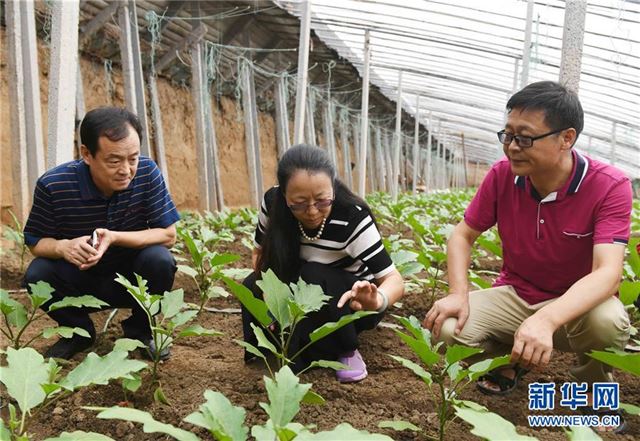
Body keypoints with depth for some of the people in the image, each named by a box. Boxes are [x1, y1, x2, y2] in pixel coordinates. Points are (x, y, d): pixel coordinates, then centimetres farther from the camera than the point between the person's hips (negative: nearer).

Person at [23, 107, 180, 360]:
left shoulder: (147, 173, -20)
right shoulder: (53, 185, -20)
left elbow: (168, 235, -18)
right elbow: (35, 242, -10)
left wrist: (115, 238, -34)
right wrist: (63, 247, -35)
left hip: (132, 279, 0)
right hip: (80, 280, 1)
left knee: (160, 260, -30)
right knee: (37, 275, -27)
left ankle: (140, 330, 0)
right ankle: (79, 331, 6)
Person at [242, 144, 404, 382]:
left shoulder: (353, 217, -29)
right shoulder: (272, 203, -20)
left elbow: (394, 279, -29)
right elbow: (260, 252, -4)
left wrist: (377, 299, -53)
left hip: (352, 300, -3)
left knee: (313, 277, -33)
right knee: (251, 289, -22)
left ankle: (346, 350, -9)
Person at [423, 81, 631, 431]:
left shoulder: (610, 186, -21)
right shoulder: (502, 175, -11)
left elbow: (608, 272, -32)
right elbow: (462, 236, -2)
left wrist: (546, 319, -50)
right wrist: (459, 294, -21)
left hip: (577, 304, -2)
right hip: (514, 295, 2)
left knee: (608, 322, -38)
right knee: (447, 327, -26)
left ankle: (596, 388, 0)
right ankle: (508, 359, 9)